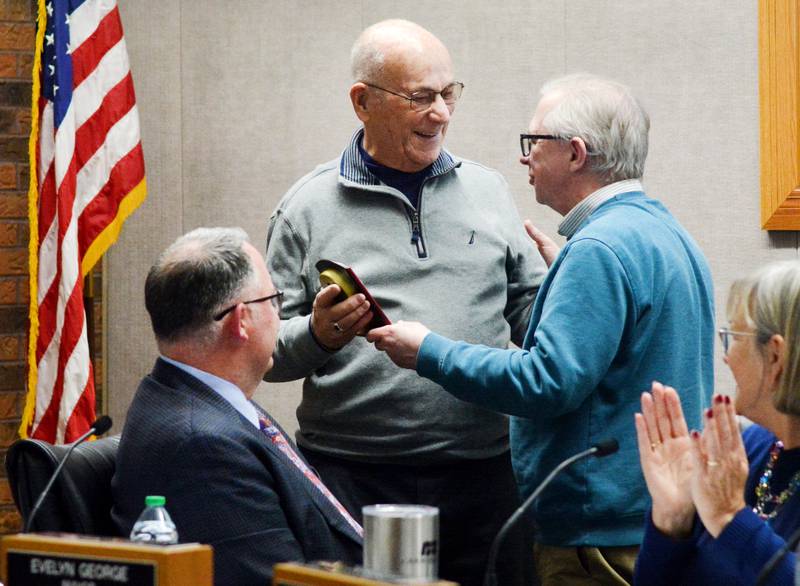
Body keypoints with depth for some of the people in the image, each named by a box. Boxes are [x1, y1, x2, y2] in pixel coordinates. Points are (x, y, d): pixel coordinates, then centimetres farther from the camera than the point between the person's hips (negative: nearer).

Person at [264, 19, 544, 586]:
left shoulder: (488, 191, 12)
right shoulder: (308, 208, 2)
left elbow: (528, 312, 13)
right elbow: (269, 353, 3)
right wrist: (317, 335, -18)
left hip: (481, 471, 3)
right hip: (353, 478, -2)